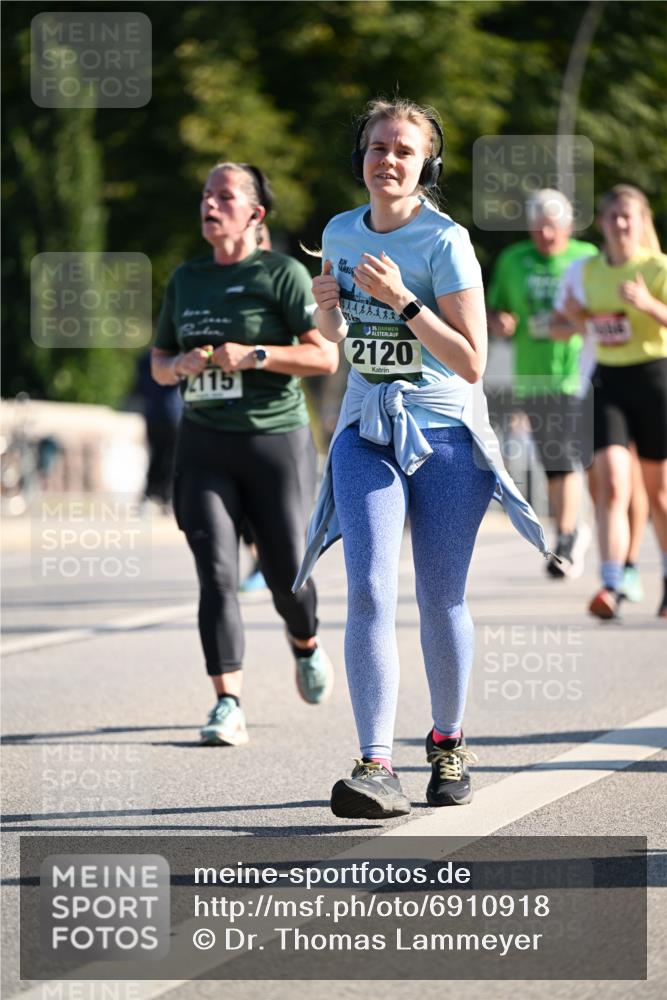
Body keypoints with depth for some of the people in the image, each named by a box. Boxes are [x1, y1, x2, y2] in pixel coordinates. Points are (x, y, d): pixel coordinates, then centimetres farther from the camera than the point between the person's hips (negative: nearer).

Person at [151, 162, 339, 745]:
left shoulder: (282, 274, -3)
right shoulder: (186, 280, 12)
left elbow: (326, 357, -8)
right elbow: (158, 363, 20)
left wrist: (254, 356, -19)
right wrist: (180, 364, -3)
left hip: (276, 440, -3)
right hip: (204, 447, 3)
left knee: (287, 573, 3)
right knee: (216, 573, -10)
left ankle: (306, 643, 38)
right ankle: (228, 707, -13)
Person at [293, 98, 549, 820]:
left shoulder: (445, 241, -11)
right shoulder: (340, 233, 6)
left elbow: (471, 362, -15)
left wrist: (401, 299, -22)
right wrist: (326, 309, -1)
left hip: (445, 434, -3)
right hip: (367, 430, 3)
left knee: (441, 600, 3)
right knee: (369, 592, -13)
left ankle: (448, 745, 26)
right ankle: (376, 767, -20)